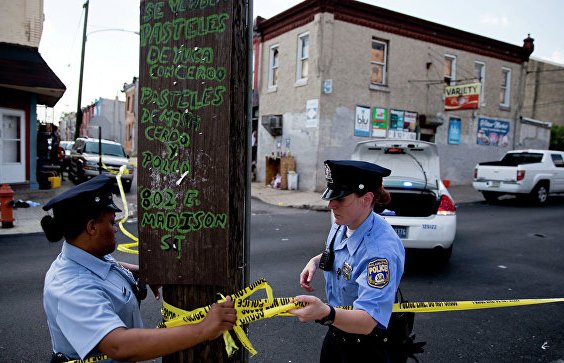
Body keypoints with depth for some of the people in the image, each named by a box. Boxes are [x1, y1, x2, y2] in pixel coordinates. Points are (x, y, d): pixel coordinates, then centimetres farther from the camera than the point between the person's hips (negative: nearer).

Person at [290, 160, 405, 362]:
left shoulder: (382, 250, -34)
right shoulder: (341, 224, -8)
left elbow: (367, 322, -39)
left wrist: (325, 313, -55)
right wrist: (316, 261, -4)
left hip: (366, 343, -7)